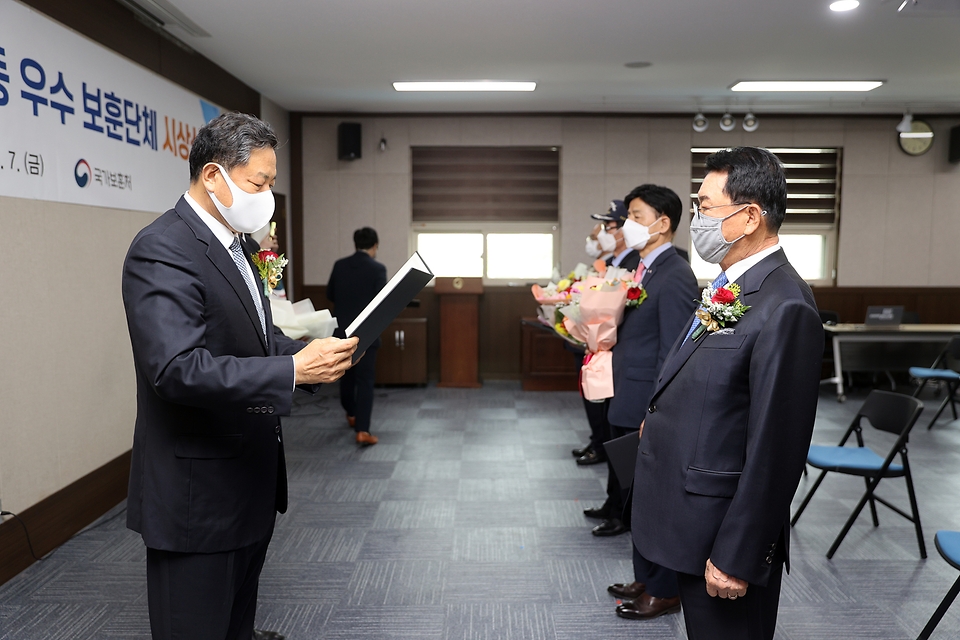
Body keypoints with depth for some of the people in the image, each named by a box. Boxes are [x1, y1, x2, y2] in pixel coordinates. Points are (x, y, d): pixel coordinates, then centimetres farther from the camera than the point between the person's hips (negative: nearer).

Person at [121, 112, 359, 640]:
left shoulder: (235, 244, 11)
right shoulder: (162, 251, -20)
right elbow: (178, 368, -30)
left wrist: (314, 355, -2)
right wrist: (293, 370, -31)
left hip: (249, 476, 9)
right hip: (198, 491, -9)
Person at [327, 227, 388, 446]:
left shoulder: (339, 265, 1)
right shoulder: (377, 268, -12)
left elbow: (330, 295, 9)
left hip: (342, 329, 5)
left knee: (346, 374, 21)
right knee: (365, 379, -3)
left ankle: (351, 413, 41)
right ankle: (362, 430, -9)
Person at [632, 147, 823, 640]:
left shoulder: (785, 309, -23)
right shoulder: (730, 286, 6)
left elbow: (775, 450, -23)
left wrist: (736, 558, -19)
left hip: (722, 527, -9)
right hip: (690, 518, 9)